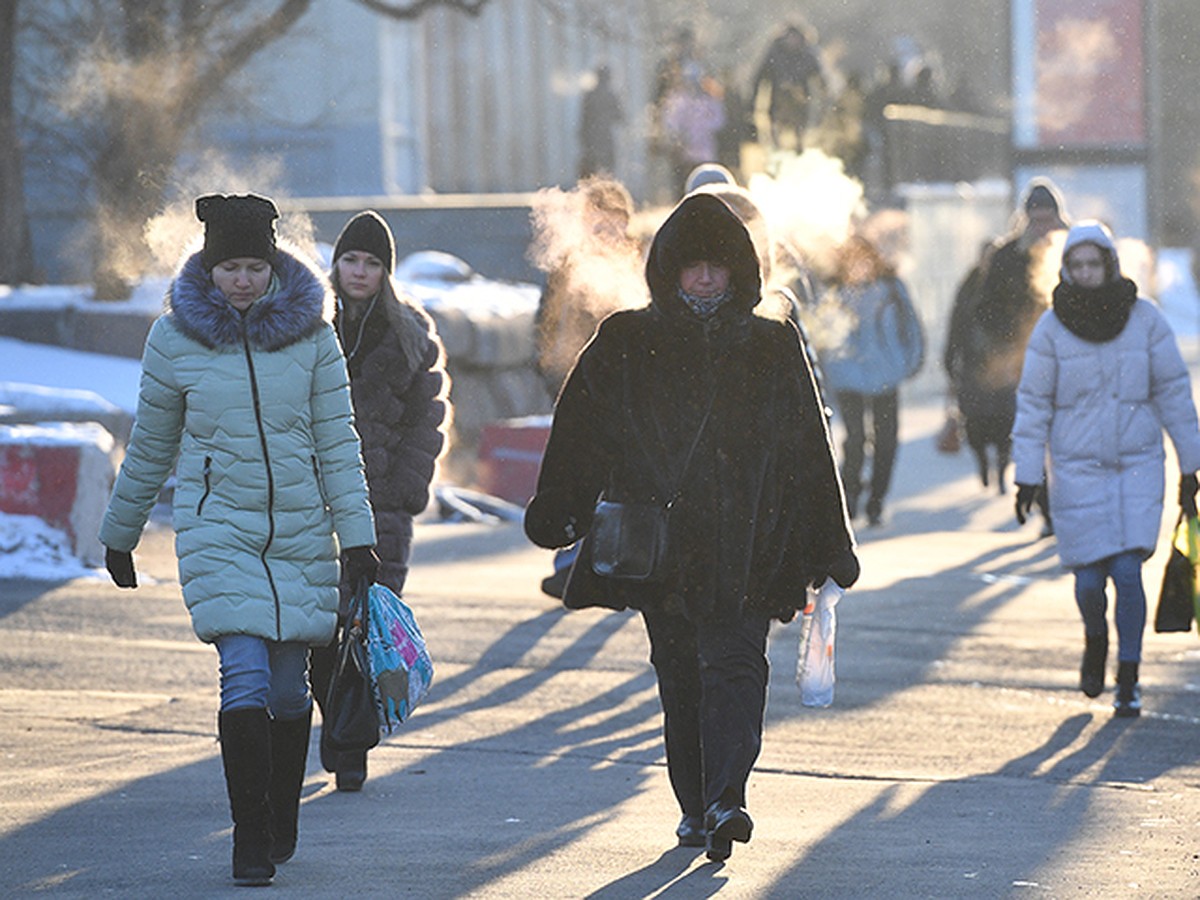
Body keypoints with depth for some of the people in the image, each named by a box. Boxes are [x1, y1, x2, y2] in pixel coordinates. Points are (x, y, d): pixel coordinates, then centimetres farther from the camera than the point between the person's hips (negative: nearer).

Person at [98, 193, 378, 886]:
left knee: (290, 684, 7)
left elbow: (337, 441, 3)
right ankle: (252, 838, -11)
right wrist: (119, 536, 16)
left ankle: (283, 824, 26)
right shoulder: (175, 338, -2)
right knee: (246, 680, -14)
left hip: (302, 530, 2)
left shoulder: (312, 334, 0)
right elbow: (151, 447, 9)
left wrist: (357, 535, -3)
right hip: (217, 530, -2)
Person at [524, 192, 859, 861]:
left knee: (734, 663, -7)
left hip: (744, 548, -1)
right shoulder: (626, 345, 7)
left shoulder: (773, 347, 7)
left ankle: (723, 800, -11)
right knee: (680, 675, 1)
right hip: (657, 547, 1)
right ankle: (699, 806, 2)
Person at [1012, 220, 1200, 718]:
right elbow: (1033, 404, 0)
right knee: (1089, 578, -1)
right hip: (1077, 467, 0)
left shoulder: (1145, 319, -3)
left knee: (1128, 572, -9)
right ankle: (1095, 640, 32)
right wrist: (1027, 475, -2)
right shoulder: (1052, 328, -5)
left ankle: (1128, 680, 2)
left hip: (1137, 465, 0)